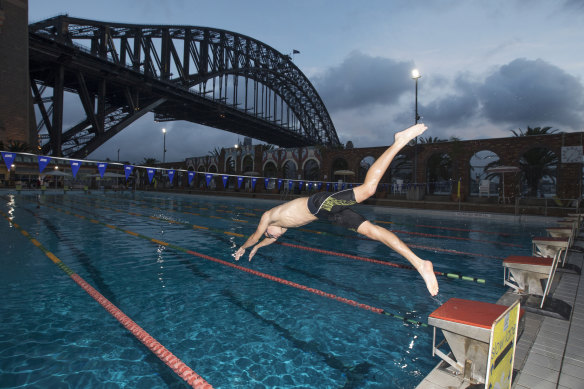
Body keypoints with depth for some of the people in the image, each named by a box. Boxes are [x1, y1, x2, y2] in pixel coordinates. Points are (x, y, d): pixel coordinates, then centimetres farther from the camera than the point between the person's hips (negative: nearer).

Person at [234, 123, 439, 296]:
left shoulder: (267, 215, 14)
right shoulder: (284, 220, 35)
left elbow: (255, 236, 26)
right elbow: (274, 237, 53)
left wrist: (241, 248, 43)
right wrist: (257, 247, 65)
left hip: (322, 203, -7)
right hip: (328, 213, 7)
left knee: (367, 188, -27)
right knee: (372, 230, -7)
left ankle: (400, 141, -23)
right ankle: (420, 263, -14)